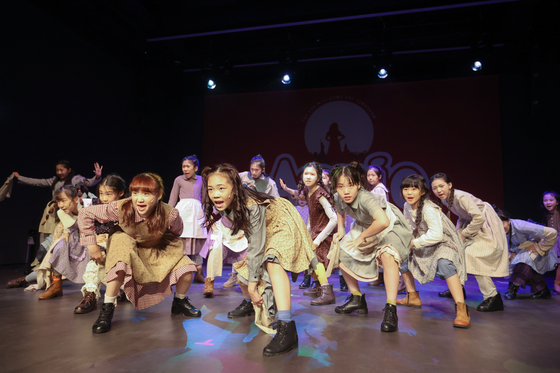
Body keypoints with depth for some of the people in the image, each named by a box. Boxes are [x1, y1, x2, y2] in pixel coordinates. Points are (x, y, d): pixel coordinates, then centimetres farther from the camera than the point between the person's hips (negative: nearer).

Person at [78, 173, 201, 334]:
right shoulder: (121, 209, -33)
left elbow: (176, 232, -7)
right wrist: (92, 245, -18)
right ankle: (107, 309, -18)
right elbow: (84, 214, -20)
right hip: (127, 246, -1)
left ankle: (179, 302, 16)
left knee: (187, 269, -18)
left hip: (157, 250, 1)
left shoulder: (169, 214, -32)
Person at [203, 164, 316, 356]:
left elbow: (256, 247, -32)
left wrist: (252, 284, -26)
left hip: (283, 225, -8)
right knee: (242, 266, 8)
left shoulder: (252, 206, -36)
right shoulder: (227, 205, -13)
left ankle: (287, 329, -40)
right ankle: (248, 304, 38)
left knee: (272, 261, -33)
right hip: (264, 231, 9)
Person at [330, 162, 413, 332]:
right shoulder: (338, 198, -15)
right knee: (340, 252, 3)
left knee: (387, 253, -36)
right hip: (366, 228, 8)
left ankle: (391, 309, -29)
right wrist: (341, 230, 0)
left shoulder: (366, 199, -38)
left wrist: (361, 237, -39)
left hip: (391, 227, -7)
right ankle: (357, 299, 16)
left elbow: (383, 222, -56)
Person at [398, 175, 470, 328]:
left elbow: (436, 234, -38)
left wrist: (413, 243, -30)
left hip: (445, 243, -9)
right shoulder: (407, 206, -3)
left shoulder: (429, 209, -28)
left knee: (445, 264, -37)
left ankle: (461, 309, -35)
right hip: (426, 245, 9)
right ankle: (412, 297, 21)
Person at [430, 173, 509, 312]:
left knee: (472, 254, -22)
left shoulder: (461, 197, -28)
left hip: (486, 224, -9)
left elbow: (479, 217, -31)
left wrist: (464, 234, -20)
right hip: (472, 222, 9)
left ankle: (492, 298, -14)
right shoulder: (444, 199, -1)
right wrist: (458, 232, -2)